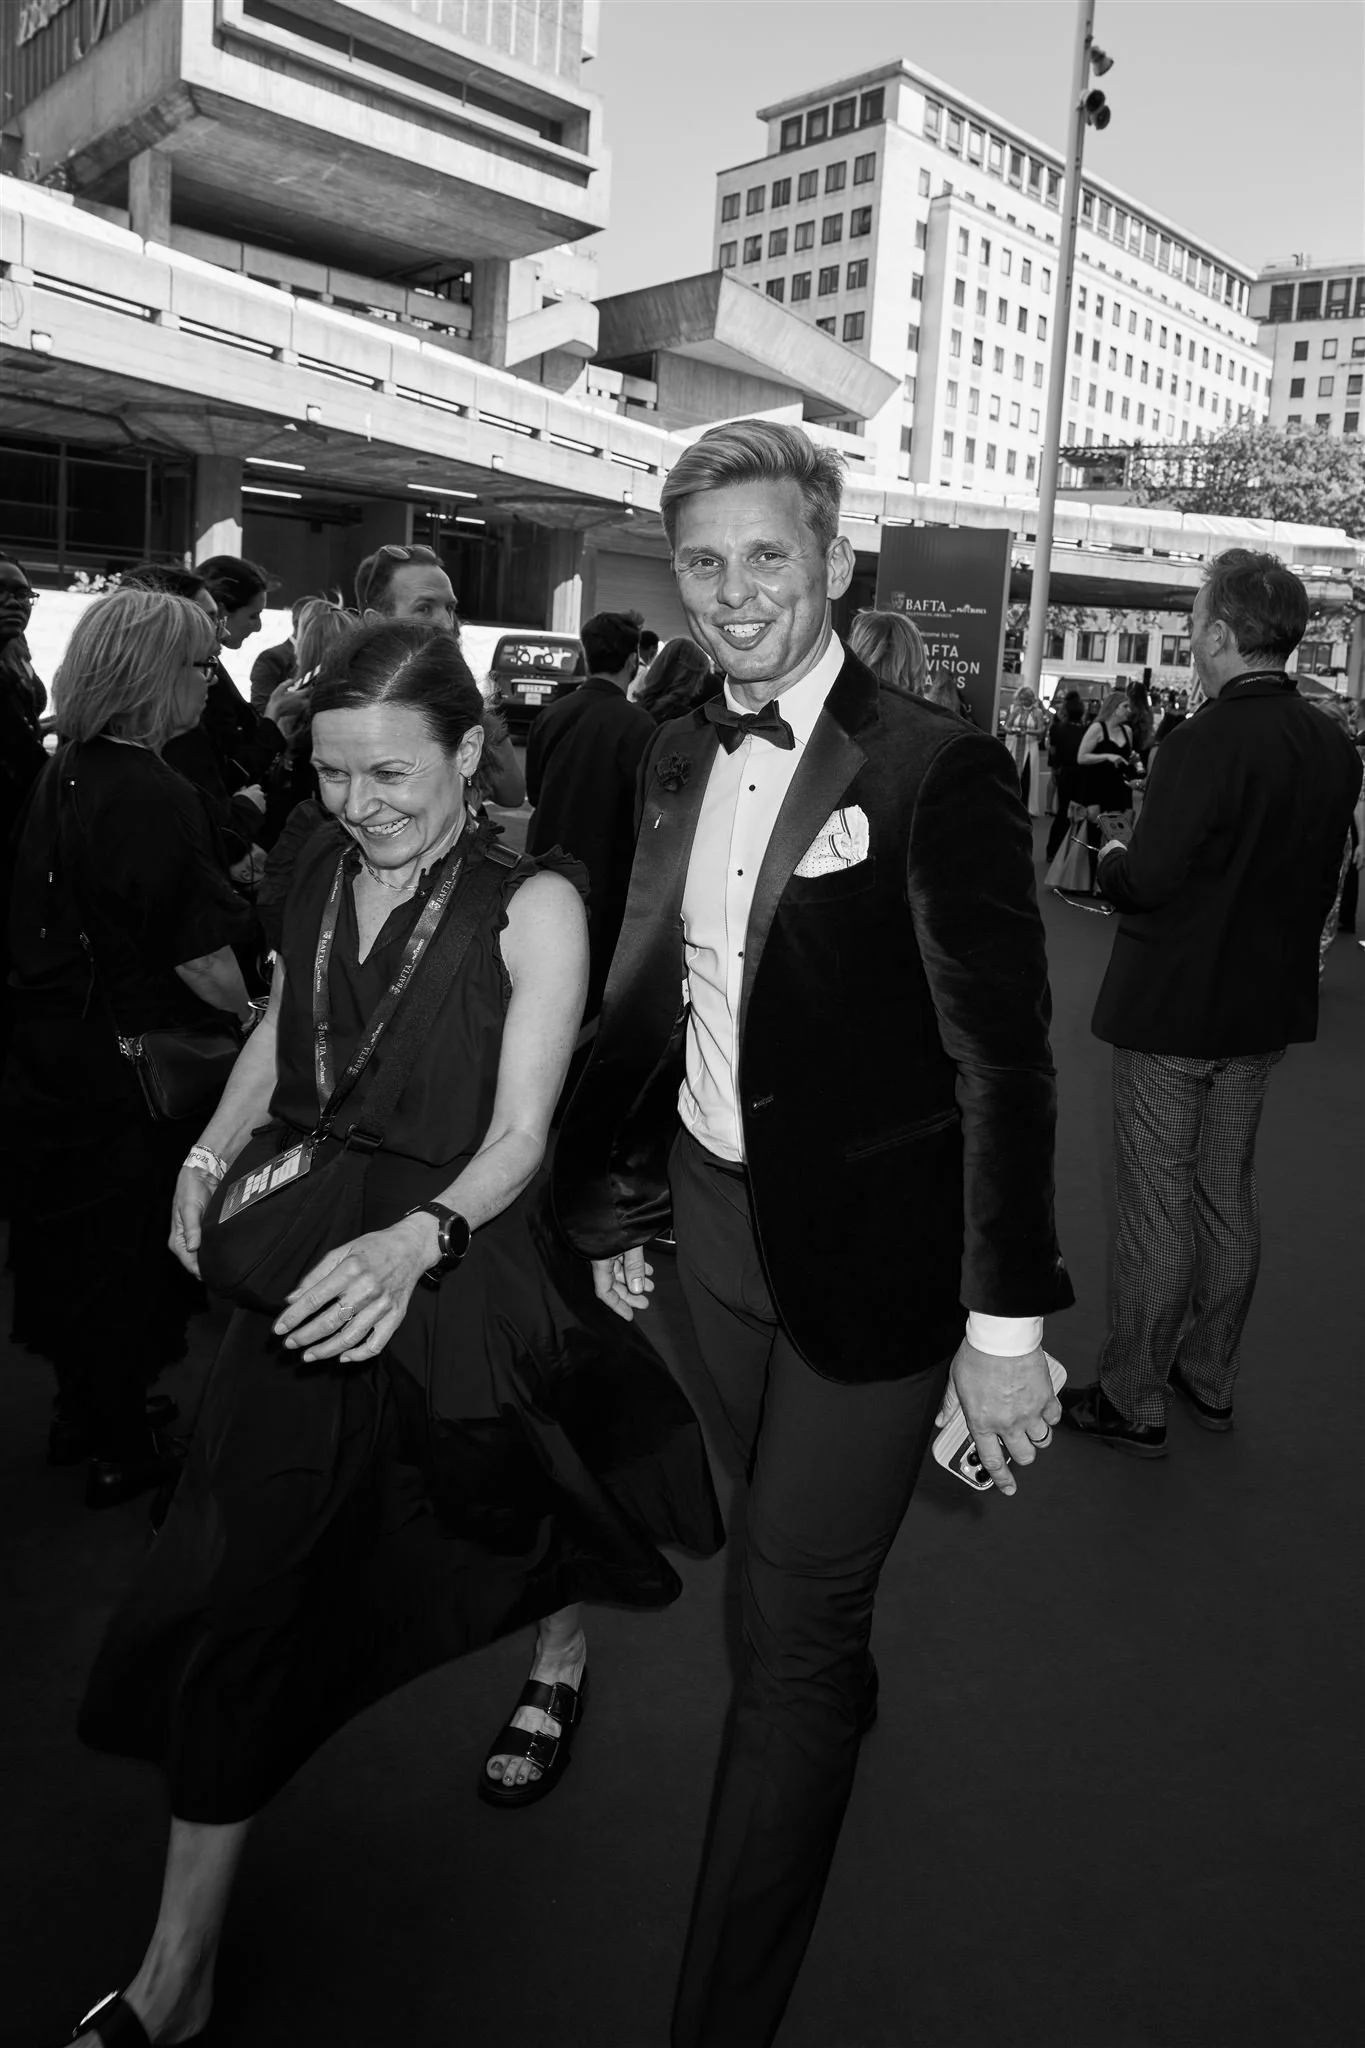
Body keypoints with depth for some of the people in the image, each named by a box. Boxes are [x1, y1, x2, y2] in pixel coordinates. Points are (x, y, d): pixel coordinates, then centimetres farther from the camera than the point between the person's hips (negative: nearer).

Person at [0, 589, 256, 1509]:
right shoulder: (157, 797, -22)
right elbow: (198, 957, -22)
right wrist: (254, 1012, -6)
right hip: (125, 1060, -8)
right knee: (130, 1242, 8)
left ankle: (83, 1409, 40)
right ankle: (123, 1449, 25)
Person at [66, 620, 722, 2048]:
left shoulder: (532, 908, -16)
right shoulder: (319, 875, 0)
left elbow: (518, 1137, -18)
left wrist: (418, 1239, -35)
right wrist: (213, 1152, -1)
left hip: (465, 1279, -3)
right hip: (312, 1271, 4)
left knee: (519, 1520, 22)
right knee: (232, 1594, 4)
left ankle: (560, 1663, 60)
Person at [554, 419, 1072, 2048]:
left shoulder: (938, 770, -16)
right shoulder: (678, 757, 4)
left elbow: (1001, 1055, -16)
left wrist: (1006, 1318, -16)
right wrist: (618, 1200, 13)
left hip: (869, 1252, -6)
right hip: (719, 1226, 6)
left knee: (788, 1630, 2)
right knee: (790, 1557, 27)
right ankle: (847, 1689, 59)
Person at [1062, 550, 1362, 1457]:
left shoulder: (1207, 740, -22)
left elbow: (1150, 880, -23)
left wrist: (1112, 859, -4)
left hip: (1174, 1011, -7)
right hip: (1266, 1007, 7)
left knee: (1157, 1209, 3)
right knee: (1229, 1196, 19)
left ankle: (1133, 1400, 16)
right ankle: (1210, 1376, 34)